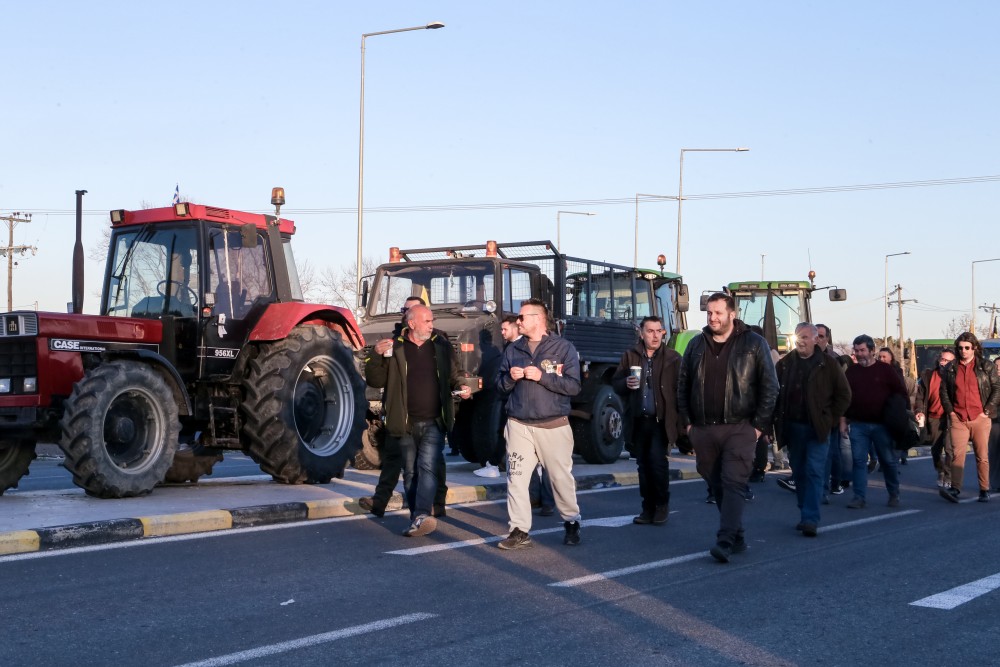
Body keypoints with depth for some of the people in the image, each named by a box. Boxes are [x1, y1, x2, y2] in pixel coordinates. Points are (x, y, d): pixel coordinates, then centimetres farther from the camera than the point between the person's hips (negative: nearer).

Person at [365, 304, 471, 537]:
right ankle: (417, 518, 19)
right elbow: (375, 381, -3)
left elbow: (453, 373, 21)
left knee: (428, 467, -16)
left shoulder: (441, 345, 8)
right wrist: (376, 356, -19)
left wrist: (460, 386, -1)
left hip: (434, 423, 0)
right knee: (410, 472, 9)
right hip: (406, 424, 0)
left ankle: (421, 516, -26)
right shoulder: (394, 347, -1)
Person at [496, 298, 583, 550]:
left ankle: (571, 523, 24)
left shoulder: (564, 348, -1)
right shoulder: (513, 349, 12)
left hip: (554, 426, -3)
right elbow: (500, 386, 15)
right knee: (516, 478, -4)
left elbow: (574, 386, -8)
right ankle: (520, 531, 0)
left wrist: (541, 376, -16)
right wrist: (510, 377, -8)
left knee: (561, 477, 4)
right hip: (519, 425, 3)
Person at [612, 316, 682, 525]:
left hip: (661, 420, -4)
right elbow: (615, 383, 13)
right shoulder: (630, 356, 8)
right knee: (643, 464, 9)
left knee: (657, 459, -13)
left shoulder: (673, 358, -1)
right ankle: (648, 508, 18)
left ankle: (662, 504, 5)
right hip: (639, 420, 4)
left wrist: (680, 419, -11)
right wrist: (626, 383, -10)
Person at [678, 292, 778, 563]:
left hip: (739, 429, -4)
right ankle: (737, 537, 19)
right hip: (703, 430, 5)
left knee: (733, 484, -11)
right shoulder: (696, 345, 11)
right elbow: (683, 385, 14)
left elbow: (769, 386, -2)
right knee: (717, 486, 8)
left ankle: (725, 541, -14)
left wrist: (759, 425, -7)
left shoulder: (754, 344, -1)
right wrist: (688, 422, 6)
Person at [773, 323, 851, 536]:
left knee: (814, 473, -8)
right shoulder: (784, 364, 7)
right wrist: (778, 421, 2)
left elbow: (844, 395, 2)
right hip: (792, 428, 4)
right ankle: (806, 515, 19)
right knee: (799, 473, 9)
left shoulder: (828, 364, -1)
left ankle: (810, 519, -11)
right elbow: (774, 394, 11)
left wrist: (831, 420, -4)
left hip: (817, 429, -3)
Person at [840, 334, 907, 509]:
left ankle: (894, 495, 22)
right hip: (857, 424, 2)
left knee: (888, 461, 8)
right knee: (859, 461, -2)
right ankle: (860, 497, 1)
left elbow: (901, 394, 3)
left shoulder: (886, 370, 0)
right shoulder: (850, 372, 8)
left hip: (881, 424, -2)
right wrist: (843, 421, 5)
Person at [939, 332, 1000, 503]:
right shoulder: (950, 369, 10)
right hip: (958, 419, 1)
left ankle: (984, 490, 11)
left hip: (980, 419, -1)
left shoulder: (986, 367, 4)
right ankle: (955, 489, -16)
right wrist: (950, 412, 3)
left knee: (982, 456, 3)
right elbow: (944, 391, 13)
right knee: (957, 454, -10)